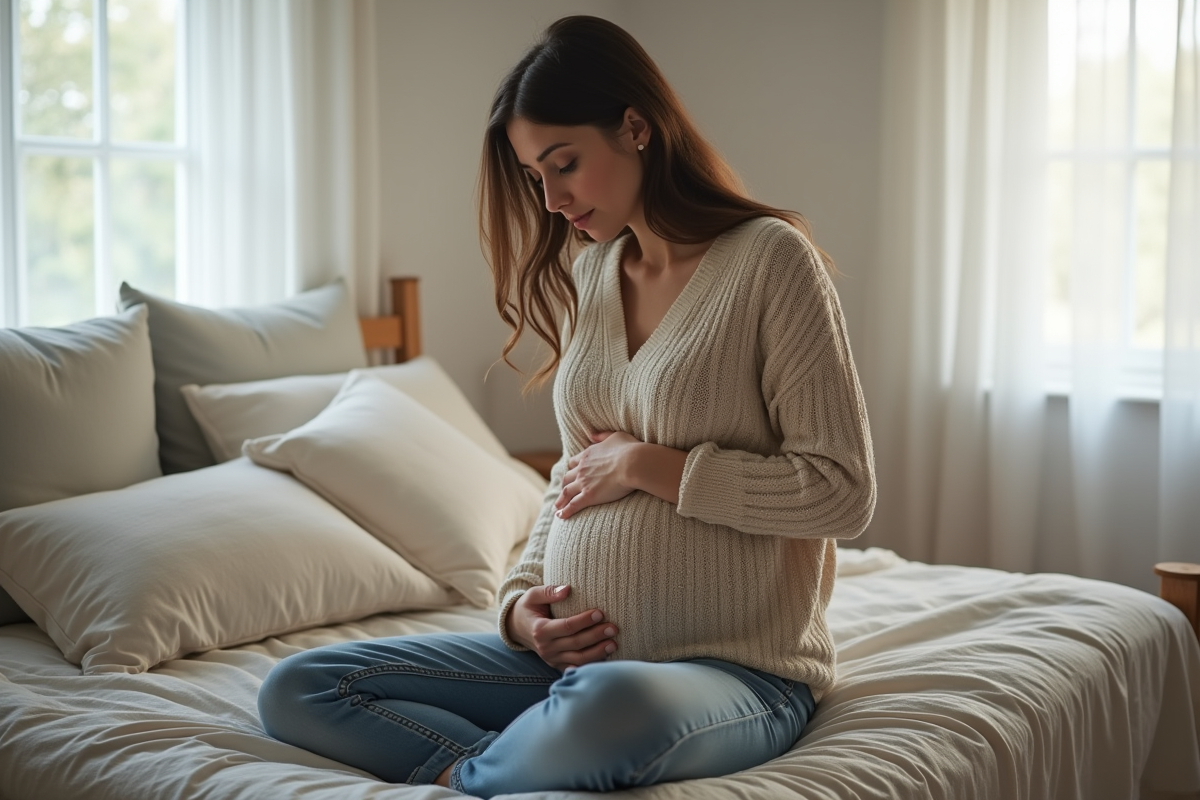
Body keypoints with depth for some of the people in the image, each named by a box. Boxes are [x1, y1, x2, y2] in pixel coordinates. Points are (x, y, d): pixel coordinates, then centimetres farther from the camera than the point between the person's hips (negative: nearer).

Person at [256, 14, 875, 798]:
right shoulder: (587, 276, 12)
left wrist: (649, 465, -12)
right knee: (293, 692, -3)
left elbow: (843, 491, -14)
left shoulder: (769, 258, -9)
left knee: (610, 705, -42)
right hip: (576, 654, 7)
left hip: (738, 667, -6)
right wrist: (522, 600, 2)